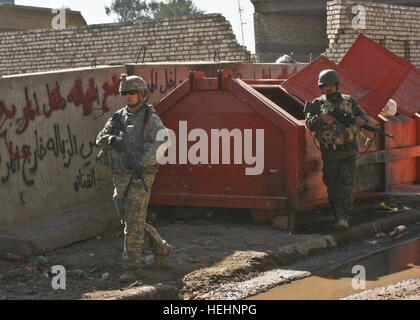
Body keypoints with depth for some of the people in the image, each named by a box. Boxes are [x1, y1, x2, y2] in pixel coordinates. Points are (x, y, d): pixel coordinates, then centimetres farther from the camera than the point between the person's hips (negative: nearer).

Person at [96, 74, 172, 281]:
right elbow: (100, 140, 2)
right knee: (128, 220, 12)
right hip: (121, 177, 7)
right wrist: (112, 139, -22)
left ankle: (132, 268, -1)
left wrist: (142, 162, -32)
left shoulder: (150, 118, -6)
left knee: (134, 223, -8)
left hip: (141, 176, -6)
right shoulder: (118, 118, 11)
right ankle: (160, 247, 30)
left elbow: (162, 137, -23)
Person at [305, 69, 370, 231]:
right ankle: (338, 213, 19)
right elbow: (309, 124, -2)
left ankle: (343, 217, -13)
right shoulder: (318, 103, 6)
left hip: (348, 152, -1)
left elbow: (364, 116, 12)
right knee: (331, 185, 5)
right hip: (329, 152, 1)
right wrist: (322, 120, -21)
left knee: (346, 184, -9)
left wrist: (361, 120, -12)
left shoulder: (348, 101, 9)